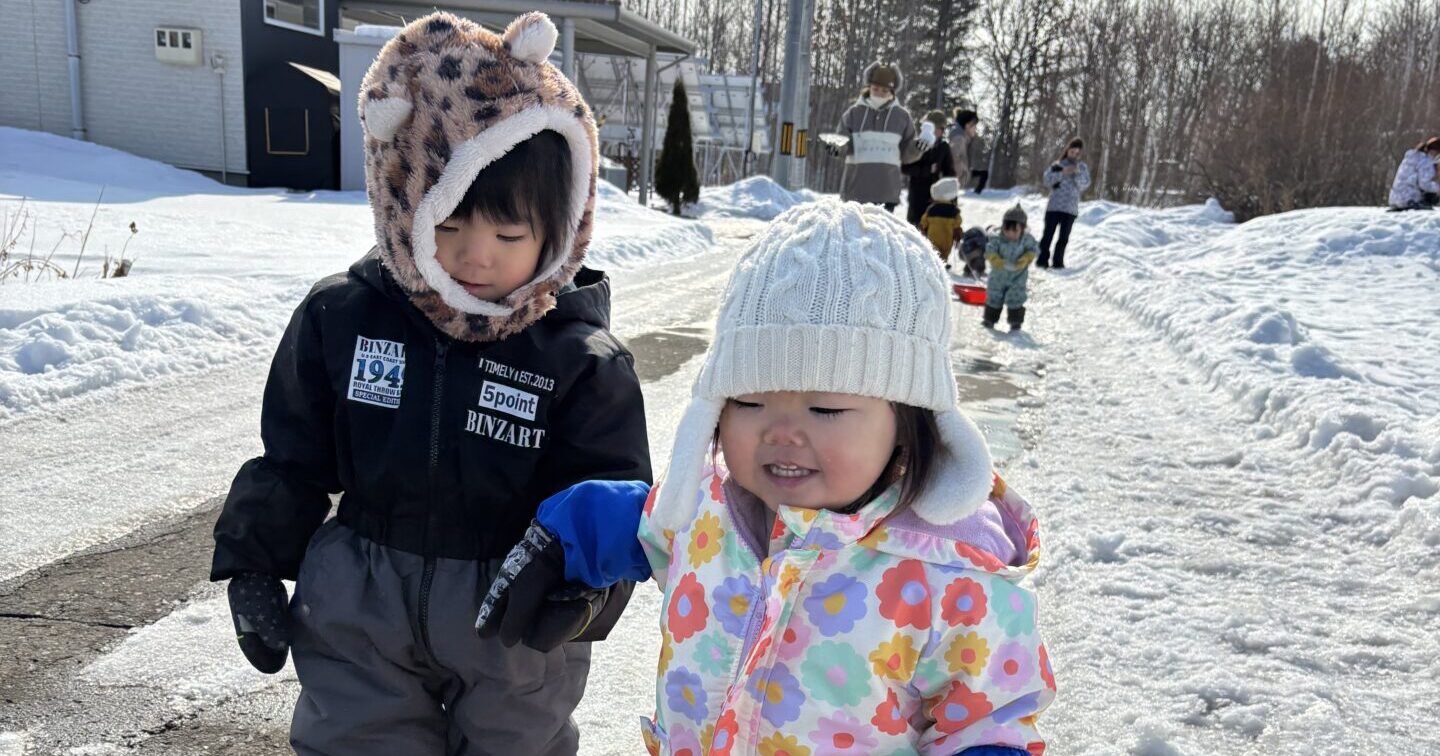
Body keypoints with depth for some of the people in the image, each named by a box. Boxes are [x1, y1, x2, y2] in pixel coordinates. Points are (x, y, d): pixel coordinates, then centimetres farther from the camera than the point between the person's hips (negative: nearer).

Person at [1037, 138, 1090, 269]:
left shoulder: (1083, 167, 9)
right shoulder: (1058, 164, 4)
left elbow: (1085, 185, 0)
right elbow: (1047, 179, -5)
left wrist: (1078, 173, -16)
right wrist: (1062, 173, -17)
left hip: (1071, 208, 2)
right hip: (1054, 206, -2)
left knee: (1064, 238, 4)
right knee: (1048, 234, -3)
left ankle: (1058, 262, 10)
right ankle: (1042, 260, 2)